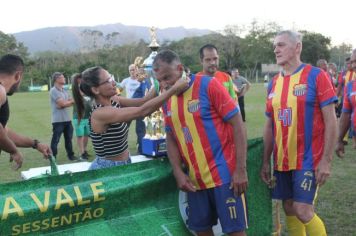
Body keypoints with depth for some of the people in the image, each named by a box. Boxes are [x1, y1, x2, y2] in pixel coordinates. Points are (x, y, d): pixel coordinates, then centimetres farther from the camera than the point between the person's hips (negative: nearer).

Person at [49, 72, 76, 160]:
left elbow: (71, 102, 7)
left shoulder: (64, 90, 14)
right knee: (55, 140, 0)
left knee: (69, 138, 15)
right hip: (58, 120, -7)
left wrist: (66, 103, -14)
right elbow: (63, 103, -18)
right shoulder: (53, 90, -12)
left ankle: (70, 155, 27)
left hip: (67, 119, 8)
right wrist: (72, 101, 0)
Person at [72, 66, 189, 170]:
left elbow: (142, 101, -2)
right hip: (108, 169, -7)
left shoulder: (113, 101, -1)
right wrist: (174, 89, -30)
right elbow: (142, 111, -31)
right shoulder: (100, 113, -26)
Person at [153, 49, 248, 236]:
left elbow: (237, 124, -11)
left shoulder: (208, 85, -10)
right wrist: (178, 173, -1)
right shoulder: (167, 100, 6)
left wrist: (241, 169, -15)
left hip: (224, 174, -5)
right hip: (194, 179, 5)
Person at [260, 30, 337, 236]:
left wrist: (326, 160, -16)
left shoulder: (316, 76, -8)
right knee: (289, 209, 12)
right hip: (282, 160, 6)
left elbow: (330, 120, -11)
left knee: (303, 210, -8)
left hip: (308, 159, -5)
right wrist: (266, 161, 10)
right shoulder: (274, 83, 8)